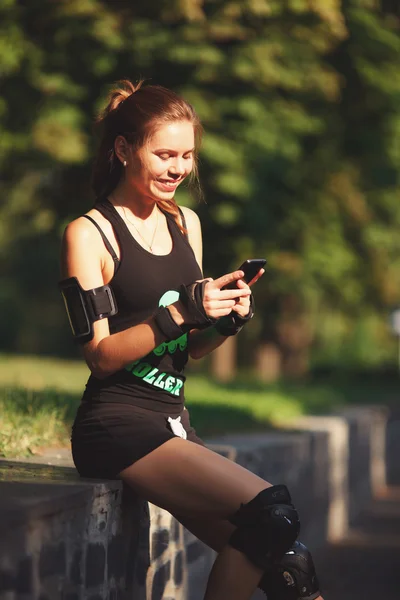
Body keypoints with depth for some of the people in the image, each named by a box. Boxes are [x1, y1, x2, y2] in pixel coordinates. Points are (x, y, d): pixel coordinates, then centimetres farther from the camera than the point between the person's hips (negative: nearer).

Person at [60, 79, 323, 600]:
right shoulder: (88, 234, -4)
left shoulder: (186, 223, 17)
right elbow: (101, 356, -10)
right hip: (117, 424, -7)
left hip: (173, 420, 7)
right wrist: (180, 313, -22)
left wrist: (228, 322, -2)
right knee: (272, 512, -24)